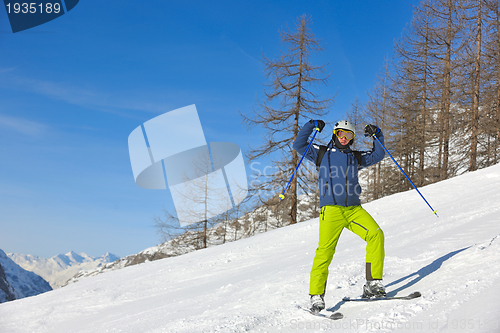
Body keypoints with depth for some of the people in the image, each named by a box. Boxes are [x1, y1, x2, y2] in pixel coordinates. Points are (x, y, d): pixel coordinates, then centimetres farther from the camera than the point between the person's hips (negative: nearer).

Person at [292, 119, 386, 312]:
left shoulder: (355, 157, 24)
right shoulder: (322, 153, 15)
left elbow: (378, 155, 29)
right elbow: (299, 145, 9)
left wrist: (377, 135, 18)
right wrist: (311, 126, 4)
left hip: (354, 209, 4)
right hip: (331, 209, -3)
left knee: (376, 234, -19)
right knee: (325, 250, -14)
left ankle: (373, 284, -12)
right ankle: (316, 296, -8)